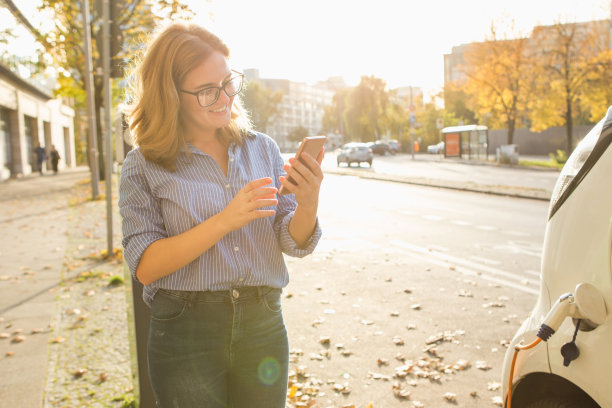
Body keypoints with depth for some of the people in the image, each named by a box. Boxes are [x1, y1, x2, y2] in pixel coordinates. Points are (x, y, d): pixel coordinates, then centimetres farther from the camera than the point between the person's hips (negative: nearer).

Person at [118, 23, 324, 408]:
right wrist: (225, 221, -23)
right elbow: (145, 266, -12)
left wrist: (308, 203, -19)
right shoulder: (144, 166, -5)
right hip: (186, 333, -2)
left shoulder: (262, 148, 2)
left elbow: (294, 244, 2)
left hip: (263, 324, 3)